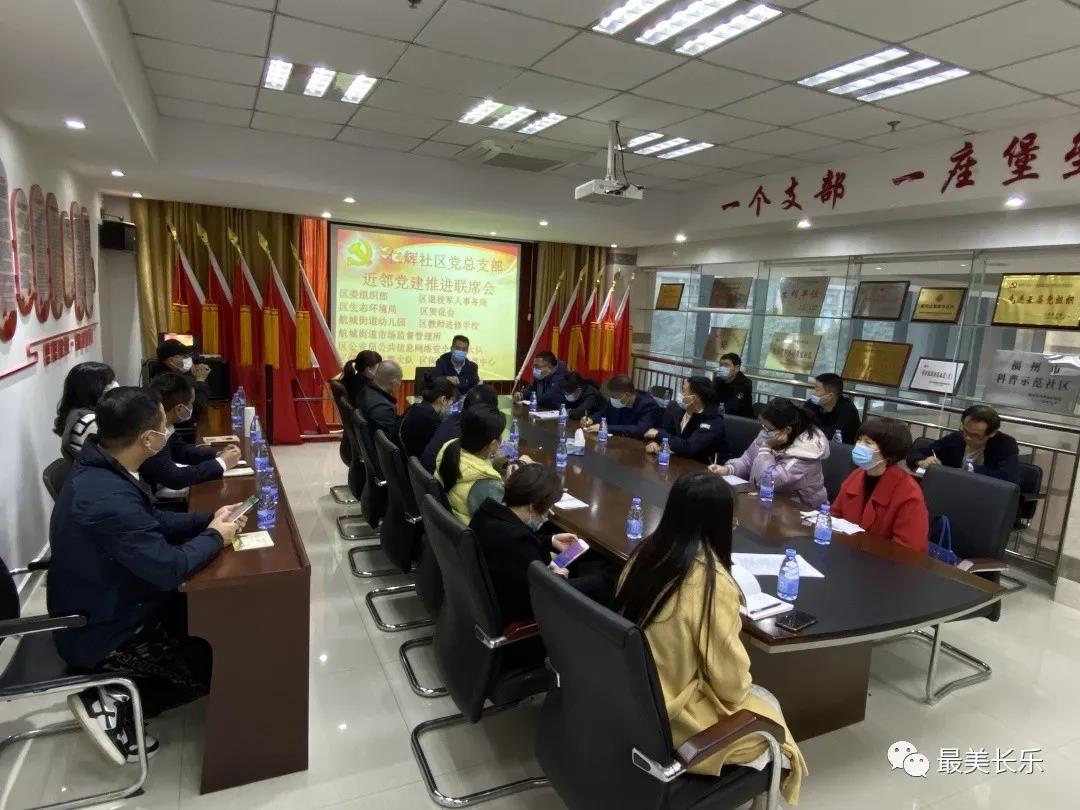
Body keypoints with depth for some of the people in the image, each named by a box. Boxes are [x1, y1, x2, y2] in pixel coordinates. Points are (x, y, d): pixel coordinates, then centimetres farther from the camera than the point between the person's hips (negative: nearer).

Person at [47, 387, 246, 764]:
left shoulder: (98, 470, -4)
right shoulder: (108, 498, -36)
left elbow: (152, 522, 8)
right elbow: (169, 568, -32)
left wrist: (208, 519, -4)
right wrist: (214, 537, -15)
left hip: (105, 608, 9)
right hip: (103, 635, -9)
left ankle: (117, 694, 17)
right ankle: (117, 705, 5)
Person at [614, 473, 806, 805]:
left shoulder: (645, 552, -6)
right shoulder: (712, 582, -27)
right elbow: (731, 681, -17)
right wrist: (740, 690, 6)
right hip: (672, 719, -6)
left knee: (758, 698, 25)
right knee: (767, 707, 20)